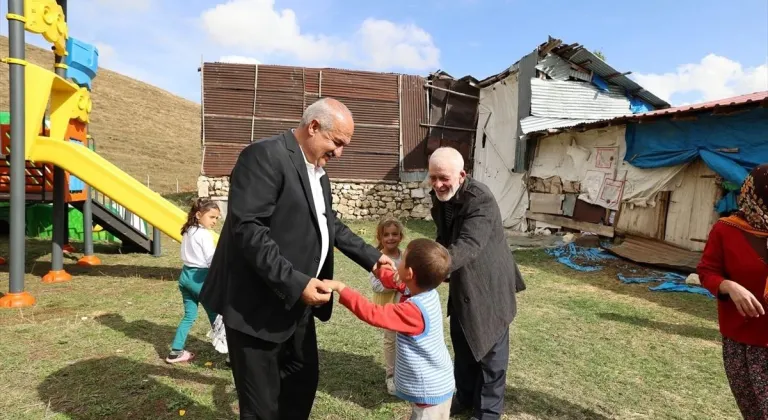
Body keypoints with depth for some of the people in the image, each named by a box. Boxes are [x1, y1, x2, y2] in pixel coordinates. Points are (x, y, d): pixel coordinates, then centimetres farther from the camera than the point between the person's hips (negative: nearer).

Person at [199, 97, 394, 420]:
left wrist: (370, 257, 12)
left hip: (297, 303, 9)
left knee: (304, 380, 20)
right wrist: (295, 282, -29)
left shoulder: (318, 171, 11)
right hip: (258, 305, -9)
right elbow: (248, 228, -26)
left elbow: (329, 224, 20)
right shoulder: (265, 156, -18)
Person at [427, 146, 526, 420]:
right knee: (462, 344, 20)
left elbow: (466, 246, -39)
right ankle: (465, 397, 41)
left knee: (490, 348, 9)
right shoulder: (439, 196, -3)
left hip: (488, 285, -7)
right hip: (461, 284, 7)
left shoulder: (480, 199, -28)